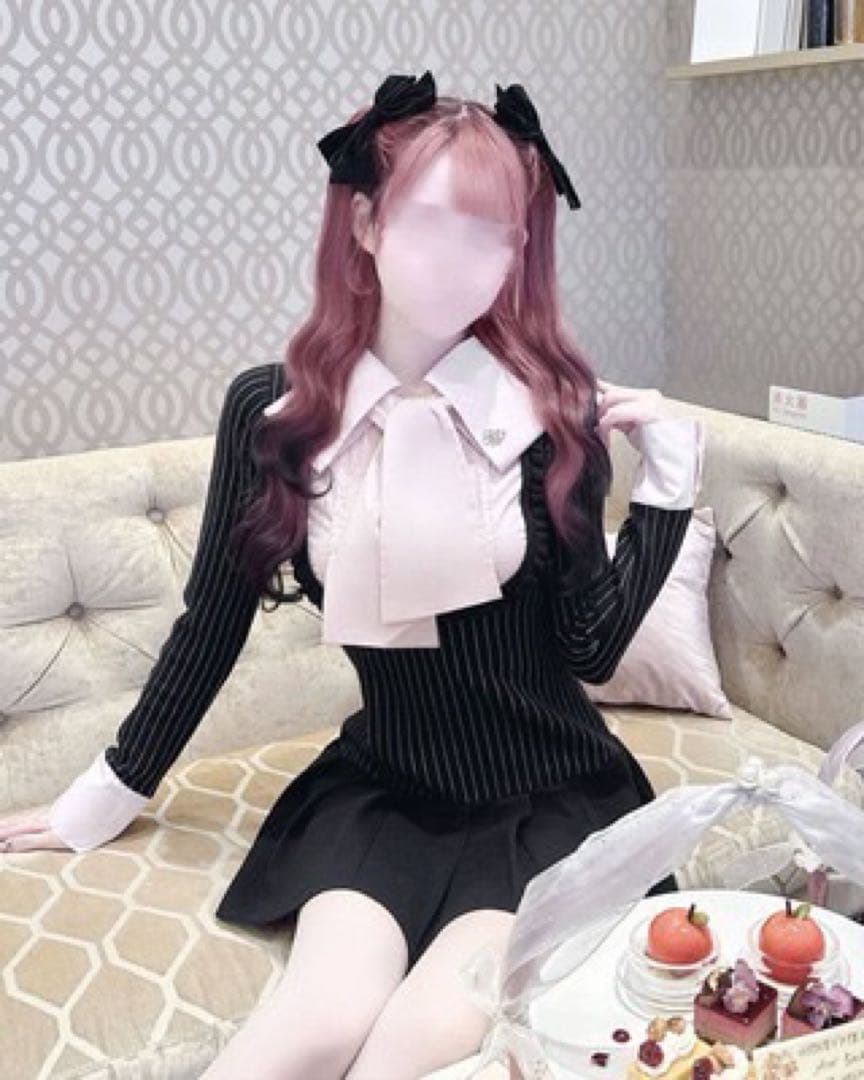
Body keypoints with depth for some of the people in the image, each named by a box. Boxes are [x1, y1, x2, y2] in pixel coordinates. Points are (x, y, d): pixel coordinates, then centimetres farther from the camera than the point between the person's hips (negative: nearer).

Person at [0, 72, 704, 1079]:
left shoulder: (554, 409, -10)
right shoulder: (272, 409, -8)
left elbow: (591, 649, -6)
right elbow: (212, 619, 3)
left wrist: (667, 486, -15)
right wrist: (111, 793, 11)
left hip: (549, 795, 0)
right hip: (379, 787, 1)